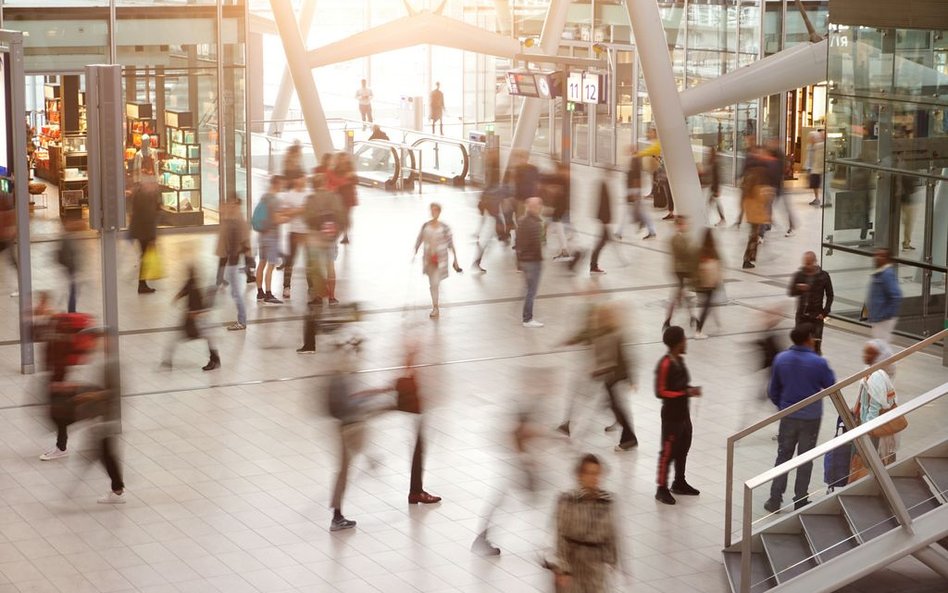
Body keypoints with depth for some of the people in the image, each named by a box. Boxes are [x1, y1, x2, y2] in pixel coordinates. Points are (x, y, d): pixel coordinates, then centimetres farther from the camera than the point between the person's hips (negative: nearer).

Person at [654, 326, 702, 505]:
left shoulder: (679, 360, 5)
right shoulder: (665, 364, -23)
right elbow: (660, 392, -22)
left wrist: (690, 389, -1)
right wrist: (687, 393, -23)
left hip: (684, 413, 9)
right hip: (671, 416, -9)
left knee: (683, 449, 19)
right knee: (668, 452, 0)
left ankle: (679, 483, 34)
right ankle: (662, 489, 11)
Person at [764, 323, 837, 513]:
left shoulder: (780, 359, -7)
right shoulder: (818, 362, -18)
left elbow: (773, 390, 2)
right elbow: (832, 386, -3)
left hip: (788, 417, 2)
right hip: (811, 418, -2)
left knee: (783, 456, 14)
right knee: (805, 460, 11)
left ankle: (775, 500, 12)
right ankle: (800, 501, 17)